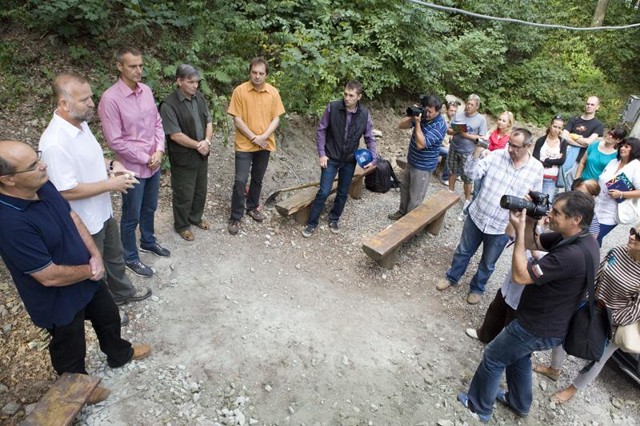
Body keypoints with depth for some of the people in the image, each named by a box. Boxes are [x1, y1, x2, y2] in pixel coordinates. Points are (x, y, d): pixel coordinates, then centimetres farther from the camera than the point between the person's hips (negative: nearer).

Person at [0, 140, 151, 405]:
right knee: (70, 350, 21)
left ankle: (120, 354, 58)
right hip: (59, 300, -7)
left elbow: (72, 217, 0)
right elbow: (50, 276, -32)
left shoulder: (42, 185, -13)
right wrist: (89, 270, -15)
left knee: (108, 317, 29)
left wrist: (95, 255, -12)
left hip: (88, 276, 7)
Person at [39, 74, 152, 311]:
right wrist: (111, 184, -23)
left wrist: (111, 165, -3)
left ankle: (122, 293, 51)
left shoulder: (80, 123, -2)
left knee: (115, 256, 27)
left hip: (103, 210, 9)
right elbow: (67, 191, -30)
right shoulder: (56, 143, -32)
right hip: (84, 221, -9)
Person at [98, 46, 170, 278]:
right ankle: (130, 257, 28)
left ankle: (148, 241, 45)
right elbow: (115, 141, -19)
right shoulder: (110, 98, -19)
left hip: (154, 164, 6)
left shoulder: (146, 90, 2)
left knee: (149, 209, 24)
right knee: (132, 216, 10)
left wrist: (159, 151, -7)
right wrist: (145, 158, -14)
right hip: (133, 168, -6)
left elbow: (157, 123, 7)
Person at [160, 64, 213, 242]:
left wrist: (207, 141, -13)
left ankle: (196, 217, 43)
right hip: (183, 158, -6)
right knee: (184, 194, 8)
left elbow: (208, 122, 5)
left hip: (202, 155, 7)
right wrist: (198, 145, -17)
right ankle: (181, 225, 29)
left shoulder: (199, 97, 2)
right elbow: (175, 135, -22)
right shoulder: (169, 105, -20)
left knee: (201, 190, 20)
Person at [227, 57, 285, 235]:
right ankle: (235, 217, 8)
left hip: (265, 145, 3)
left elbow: (276, 119, -1)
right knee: (240, 181, -5)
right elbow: (237, 119, -10)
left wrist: (263, 137, -15)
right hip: (244, 145, -3)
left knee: (257, 180, 16)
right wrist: (253, 137, -15)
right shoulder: (240, 91, -10)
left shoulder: (273, 92, -1)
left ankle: (252, 207, 36)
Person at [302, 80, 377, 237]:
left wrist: (373, 158, -7)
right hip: (331, 158, -2)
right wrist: (321, 153, -10)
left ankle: (334, 219, 34)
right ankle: (312, 223, 13)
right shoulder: (332, 107, -14)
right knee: (324, 192, -3)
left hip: (349, 161, 3)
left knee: (343, 193, 13)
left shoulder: (364, 114, -8)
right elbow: (321, 130, -5)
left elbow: (370, 138, 2)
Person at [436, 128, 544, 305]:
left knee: (488, 263, 17)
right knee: (463, 251, 20)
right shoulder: (496, 155, -8)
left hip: (502, 227, -1)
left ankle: (477, 288, 42)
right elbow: (472, 173, -14)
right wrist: (477, 152, -25)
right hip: (476, 216, 1)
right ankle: (452, 277, 43)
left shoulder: (537, 169, -7)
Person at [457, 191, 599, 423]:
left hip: (537, 328, -9)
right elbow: (531, 243, 4)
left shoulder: (573, 254, -35)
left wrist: (520, 229, -30)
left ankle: (478, 406, 32)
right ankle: (519, 403, 51)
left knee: (493, 358, 11)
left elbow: (520, 275, -31)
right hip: (551, 323, 9)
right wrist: (530, 222, -16)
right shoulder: (578, 238, -5)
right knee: (518, 356, 30)